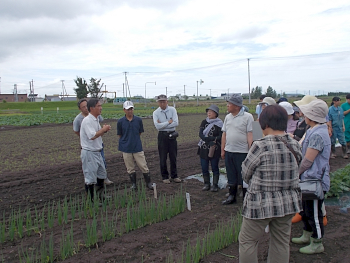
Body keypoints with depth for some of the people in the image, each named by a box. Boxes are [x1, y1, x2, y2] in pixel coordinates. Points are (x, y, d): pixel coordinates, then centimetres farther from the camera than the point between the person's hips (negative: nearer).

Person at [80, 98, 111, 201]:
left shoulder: (96, 120, 12)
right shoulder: (87, 121, -18)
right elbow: (92, 136, -28)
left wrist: (104, 130, 1)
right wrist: (103, 129, -16)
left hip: (97, 152, 10)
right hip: (89, 153, -10)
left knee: (101, 174, 20)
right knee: (90, 179, 0)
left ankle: (100, 196, 36)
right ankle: (90, 200, 13)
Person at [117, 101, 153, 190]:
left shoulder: (138, 120, -1)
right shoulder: (120, 121, -3)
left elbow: (140, 132, 9)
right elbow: (119, 135, 5)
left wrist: (134, 139, 5)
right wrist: (126, 141, 2)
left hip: (138, 147, 0)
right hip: (126, 148, 0)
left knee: (144, 166, 2)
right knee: (130, 168, 10)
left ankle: (148, 183, 16)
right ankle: (134, 184, 24)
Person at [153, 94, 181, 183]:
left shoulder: (172, 110, 0)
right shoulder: (156, 113, -3)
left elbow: (176, 123, -12)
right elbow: (157, 126, -16)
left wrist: (163, 125, -14)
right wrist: (169, 122, -12)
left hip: (172, 134, 1)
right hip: (162, 135, -1)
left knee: (173, 157, 9)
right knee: (163, 157, 4)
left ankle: (174, 176, 22)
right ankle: (165, 177, 18)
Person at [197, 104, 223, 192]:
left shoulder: (219, 123, -4)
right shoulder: (204, 122, 7)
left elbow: (221, 136, -11)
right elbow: (200, 134, -3)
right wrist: (212, 139, -18)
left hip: (215, 149, -4)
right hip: (204, 148, 4)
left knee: (215, 167, 5)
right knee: (204, 167, 7)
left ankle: (215, 185, 16)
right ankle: (206, 184, 22)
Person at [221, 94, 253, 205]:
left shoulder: (247, 117, -8)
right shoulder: (228, 117, 10)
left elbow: (250, 134, -11)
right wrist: (222, 150, 11)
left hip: (242, 152, -6)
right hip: (229, 151, 6)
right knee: (231, 176, 15)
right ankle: (231, 196, 29)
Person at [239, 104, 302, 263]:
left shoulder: (261, 146, -19)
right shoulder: (295, 146, -2)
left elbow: (245, 173, -9)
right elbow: (293, 171, 5)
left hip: (261, 204, -6)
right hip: (288, 203, 6)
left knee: (247, 241, 11)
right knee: (281, 243, 18)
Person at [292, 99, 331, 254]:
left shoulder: (318, 134, -25)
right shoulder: (314, 131, 8)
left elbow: (308, 160, -23)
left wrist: (296, 173, -9)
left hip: (315, 180, -10)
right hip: (309, 179, 10)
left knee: (314, 213, 4)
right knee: (306, 209, 22)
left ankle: (317, 244, 19)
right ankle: (307, 236, 38)